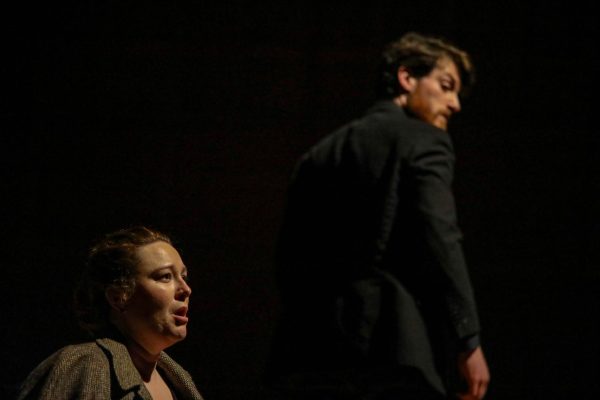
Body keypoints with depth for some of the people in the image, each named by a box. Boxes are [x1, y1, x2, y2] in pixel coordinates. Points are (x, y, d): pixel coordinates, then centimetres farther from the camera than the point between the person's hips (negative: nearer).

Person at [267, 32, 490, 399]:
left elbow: (289, 259, 18)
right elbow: (439, 241, -11)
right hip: (391, 349, -7)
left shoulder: (321, 154, 23)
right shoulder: (423, 140, 2)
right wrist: (468, 342, -12)